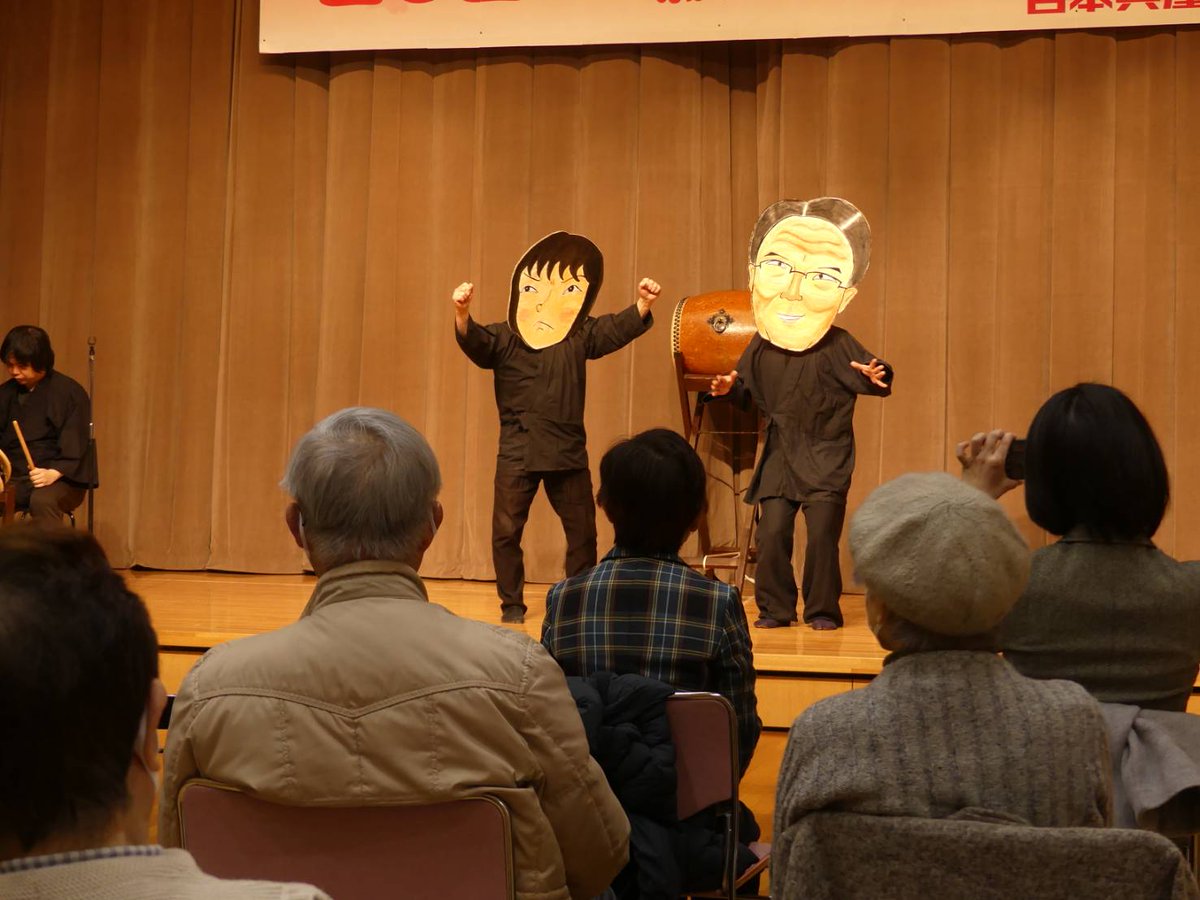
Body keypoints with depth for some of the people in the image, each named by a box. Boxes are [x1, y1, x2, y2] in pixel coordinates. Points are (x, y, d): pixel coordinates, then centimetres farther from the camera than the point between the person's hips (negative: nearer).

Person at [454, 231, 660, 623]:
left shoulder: (581, 336, 3)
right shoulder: (502, 338, -6)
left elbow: (618, 328, -4)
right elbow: (473, 341, -22)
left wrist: (642, 305, -23)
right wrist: (462, 315, -44)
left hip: (567, 451, 2)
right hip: (517, 453, -2)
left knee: (582, 529, 8)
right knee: (506, 530, 1)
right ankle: (512, 602, 16)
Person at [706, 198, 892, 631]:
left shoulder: (837, 345, -10)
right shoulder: (760, 347, 0)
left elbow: (873, 378, -9)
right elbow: (749, 394, 14)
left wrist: (876, 377, -32)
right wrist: (730, 388, -7)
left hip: (826, 460, -3)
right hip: (779, 457, 3)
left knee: (822, 534, -8)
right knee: (772, 533, -1)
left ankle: (823, 610, 7)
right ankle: (775, 607, 13)